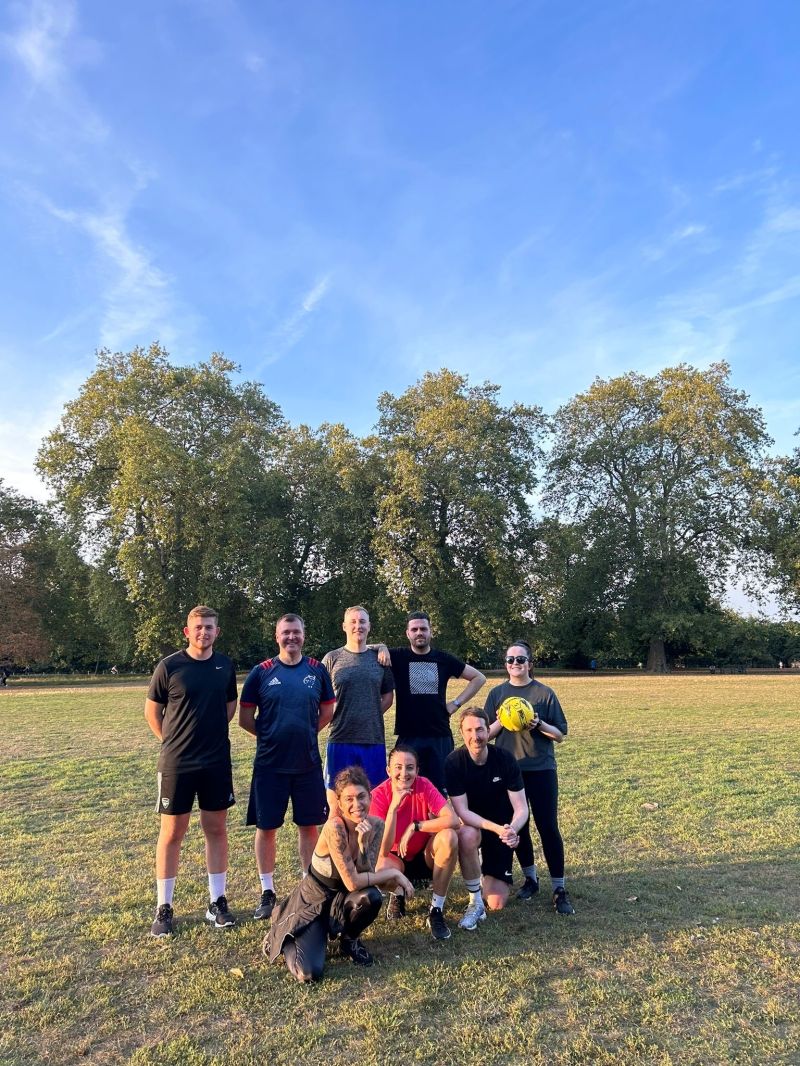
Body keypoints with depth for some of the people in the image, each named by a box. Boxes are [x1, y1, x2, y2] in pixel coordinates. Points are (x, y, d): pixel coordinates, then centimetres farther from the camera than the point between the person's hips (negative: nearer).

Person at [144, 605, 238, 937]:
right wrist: (172, 741, 4)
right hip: (176, 764, -3)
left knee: (217, 830, 10)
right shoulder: (169, 666, -10)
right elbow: (152, 710, 2)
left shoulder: (225, 665, 0)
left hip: (217, 763, 3)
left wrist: (213, 733, 10)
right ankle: (164, 908, 20)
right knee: (171, 833, 6)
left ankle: (217, 902, 23)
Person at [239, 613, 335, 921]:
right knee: (266, 827, 6)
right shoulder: (261, 672, -4)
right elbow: (245, 718, 1)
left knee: (309, 825, 10)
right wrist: (272, 735, 4)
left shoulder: (317, 670, 1)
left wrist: (304, 734, 7)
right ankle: (267, 892, 22)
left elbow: (327, 711, 12)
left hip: (308, 763, 1)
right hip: (269, 764, -1)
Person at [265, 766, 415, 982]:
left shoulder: (375, 825, -12)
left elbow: (367, 876, -16)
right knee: (309, 973, -21)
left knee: (372, 897, -28)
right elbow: (353, 882, -30)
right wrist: (394, 873, -21)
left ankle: (349, 940, 6)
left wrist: (363, 844, -31)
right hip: (313, 903, -5)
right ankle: (281, 940, 14)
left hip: (342, 899, 5)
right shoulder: (334, 827, -30)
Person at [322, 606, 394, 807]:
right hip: (340, 739, -1)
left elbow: (388, 696, 12)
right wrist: (337, 716, -4)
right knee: (336, 793, 5)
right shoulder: (332, 658, 1)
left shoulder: (379, 658, 7)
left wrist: (371, 715, 1)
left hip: (374, 739, 2)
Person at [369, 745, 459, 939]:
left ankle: (436, 911, -13)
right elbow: (383, 850, -29)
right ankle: (397, 894, 5)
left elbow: (453, 820, -32)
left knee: (449, 836, -30)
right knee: (382, 868, -35)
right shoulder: (379, 795, -22)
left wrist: (414, 826, -30)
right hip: (397, 860, -1)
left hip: (426, 857, 1)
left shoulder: (424, 786, -20)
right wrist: (394, 806, -37)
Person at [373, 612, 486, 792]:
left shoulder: (444, 659, 5)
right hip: (408, 736, -1)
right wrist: (380, 647, -21)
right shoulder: (398, 657, 1)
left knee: (439, 789, 6)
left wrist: (457, 703, 4)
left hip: (440, 736, 1)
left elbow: (479, 678, 12)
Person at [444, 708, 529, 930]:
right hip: (470, 824, -1)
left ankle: (486, 873, 29)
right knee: (468, 835, -39)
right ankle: (475, 903, -15)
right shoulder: (453, 762, -22)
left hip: (502, 830, 1)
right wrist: (496, 828, -39)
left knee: (497, 904, -6)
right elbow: (462, 811, -24)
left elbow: (521, 808, -16)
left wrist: (512, 829, -39)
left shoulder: (505, 760, -17)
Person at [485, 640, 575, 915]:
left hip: (541, 770, -2)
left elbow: (560, 735, 0)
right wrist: (501, 721, -13)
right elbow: (486, 733, 6)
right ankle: (530, 878, 30)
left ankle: (559, 888, 9)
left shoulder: (544, 693, -2)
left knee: (548, 827, -2)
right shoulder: (497, 693, 4)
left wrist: (539, 724, -18)